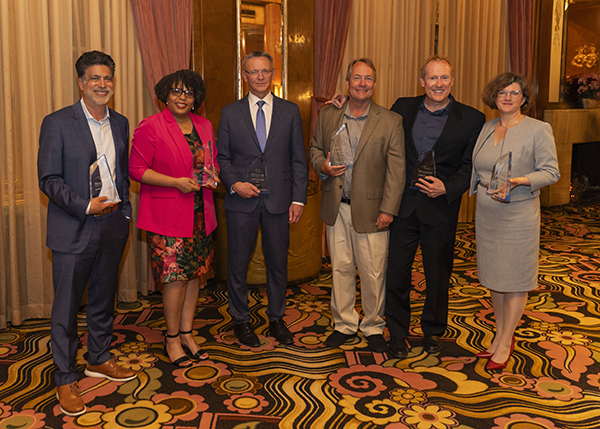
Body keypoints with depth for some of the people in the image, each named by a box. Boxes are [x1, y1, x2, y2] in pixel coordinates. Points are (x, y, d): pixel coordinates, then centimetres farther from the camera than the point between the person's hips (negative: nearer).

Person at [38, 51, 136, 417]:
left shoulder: (120, 123, 9)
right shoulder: (57, 123, -8)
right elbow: (49, 179, -10)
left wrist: (124, 209, 7)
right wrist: (85, 206, -18)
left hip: (112, 227, 5)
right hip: (74, 231, -5)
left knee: (104, 299, 17)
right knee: (67, 307, 3)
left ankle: (99, 359, 35)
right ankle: (66, 379, 16)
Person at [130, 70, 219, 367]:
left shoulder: (204, 125, 11)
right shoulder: (150, 127, -8)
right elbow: (136, 169, -10)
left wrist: (213, 175, -1)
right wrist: (176, 182, -18)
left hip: (200, 214, 6)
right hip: (166, 215, -6)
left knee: (195, 273, 10)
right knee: (176, 276, -6)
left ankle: (187, 333, 25)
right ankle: (172, 339, 12)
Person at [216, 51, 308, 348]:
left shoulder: (290, 111, 6)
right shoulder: (230, 113, 5)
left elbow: (298, 159, 5)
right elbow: (222, 157, 7)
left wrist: (298, 199, -2)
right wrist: (234, 183, -11)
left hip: (278, 200, 1)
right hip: (241, 200, 0)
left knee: (278, 262, 9)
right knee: (238, 263, 6)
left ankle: (276, 319, 27)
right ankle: (241, 320, 23)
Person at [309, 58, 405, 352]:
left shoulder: (391, 121, -2)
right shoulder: (328, 116, 7)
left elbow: (396, 169, -4)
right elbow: (315, 149, 17)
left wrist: (388, 209, -10)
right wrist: (322, 166, -7)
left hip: (370, 209, -2)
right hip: (336, 207, 3)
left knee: (373, 272, 4)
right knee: (340, 268, 11)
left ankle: (373, 326, 23)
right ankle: (344, 324, 27)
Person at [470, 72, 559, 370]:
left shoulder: (539, 130, -7)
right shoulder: (486, 128, 10)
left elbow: (551, 172, -11)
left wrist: (519, 181, -23)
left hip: (519, 214, -6)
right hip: (486, 212, 6)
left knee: (515, 279, 2)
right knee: (493, 275, 12)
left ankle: (504, 345, 13)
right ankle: (502, 336, 27)